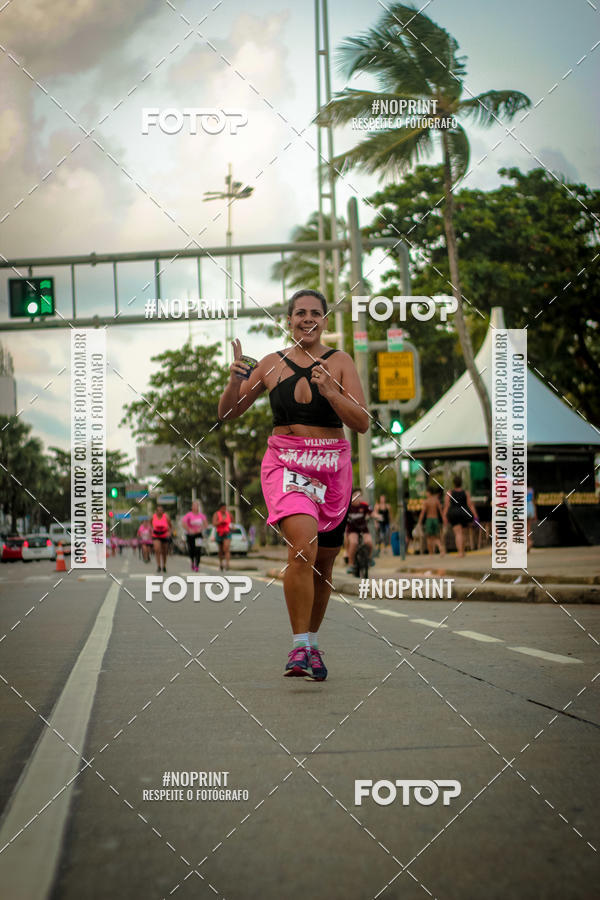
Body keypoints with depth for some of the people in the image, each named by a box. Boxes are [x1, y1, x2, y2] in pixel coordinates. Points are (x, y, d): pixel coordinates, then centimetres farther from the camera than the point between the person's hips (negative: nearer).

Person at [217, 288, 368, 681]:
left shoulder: (340, 362, 2)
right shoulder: (272, 364, 5)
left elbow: (362, 423, -6)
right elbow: (228, 413, 9)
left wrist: (329, 392, -21)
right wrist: (236, 382, -11)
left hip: (332, 467, 2)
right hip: (286, 464, -2)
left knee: (324, 561, 10)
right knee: (303, 545, -25)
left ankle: (312, 642, 31)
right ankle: (301, 647, -21)